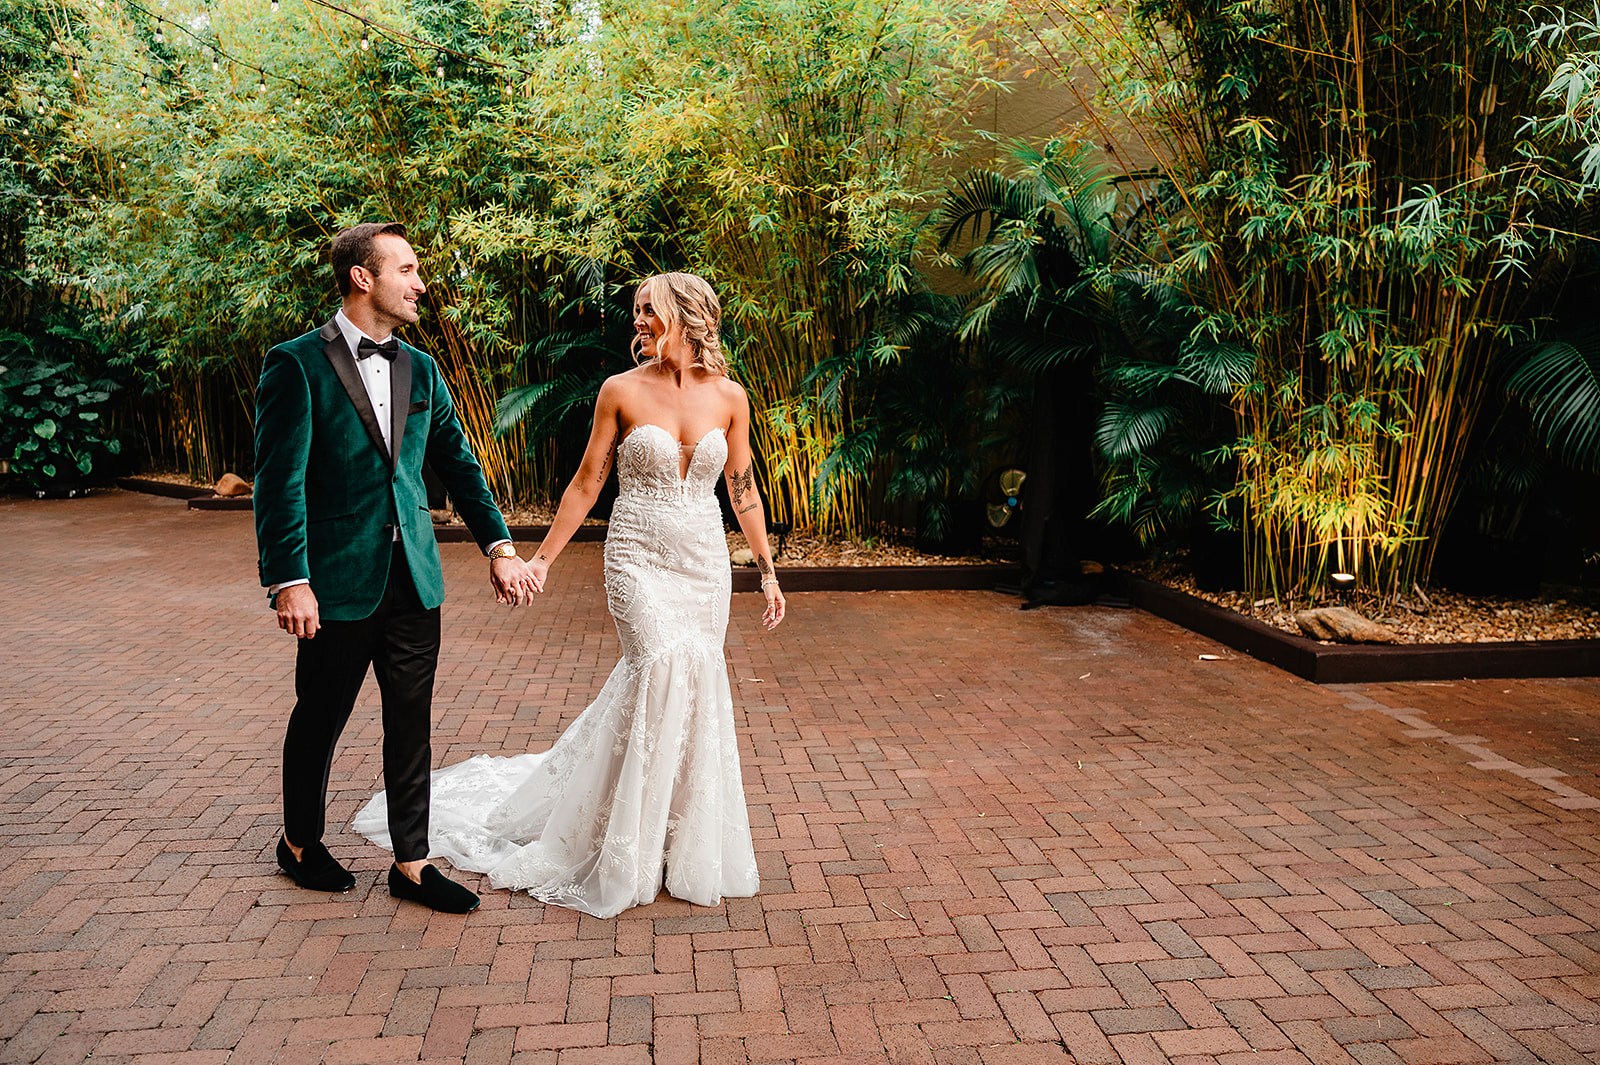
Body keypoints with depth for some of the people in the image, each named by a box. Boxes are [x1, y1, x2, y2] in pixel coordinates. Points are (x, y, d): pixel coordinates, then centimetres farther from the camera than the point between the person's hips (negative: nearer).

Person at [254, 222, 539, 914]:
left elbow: (458, 464, 13)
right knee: (320, 719, 12)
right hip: (337, 582, -5)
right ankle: (300, 844, 34)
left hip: (414, 579, 5)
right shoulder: (297, 364, -8)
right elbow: (280, 481, -12)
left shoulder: (420, 370, 9)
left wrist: (499, 546, 6)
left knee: (411, 724, 9)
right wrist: (289, 582, -17)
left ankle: (412, 864, 20)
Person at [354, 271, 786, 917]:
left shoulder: (728, 397, 3)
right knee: (667, 668, -19)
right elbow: (587, 483, 3)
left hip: (705, 563, 3)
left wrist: (767, 571, 11)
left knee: (671, 679, 2)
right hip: (639, 559, -3)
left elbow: (743, 489, 10)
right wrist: (542, 559, 1)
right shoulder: (622, 390, -2)